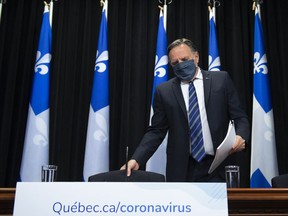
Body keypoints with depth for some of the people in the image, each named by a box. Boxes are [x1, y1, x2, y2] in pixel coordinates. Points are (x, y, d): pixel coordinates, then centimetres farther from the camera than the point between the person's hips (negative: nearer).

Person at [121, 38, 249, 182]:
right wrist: (136, 159, -9)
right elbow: (156, 131, 5)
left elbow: (240, 117, 5)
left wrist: (240, 136, -16)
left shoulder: (221, 80, 5)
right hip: (182, 170, 1)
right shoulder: (164, 91, 6)